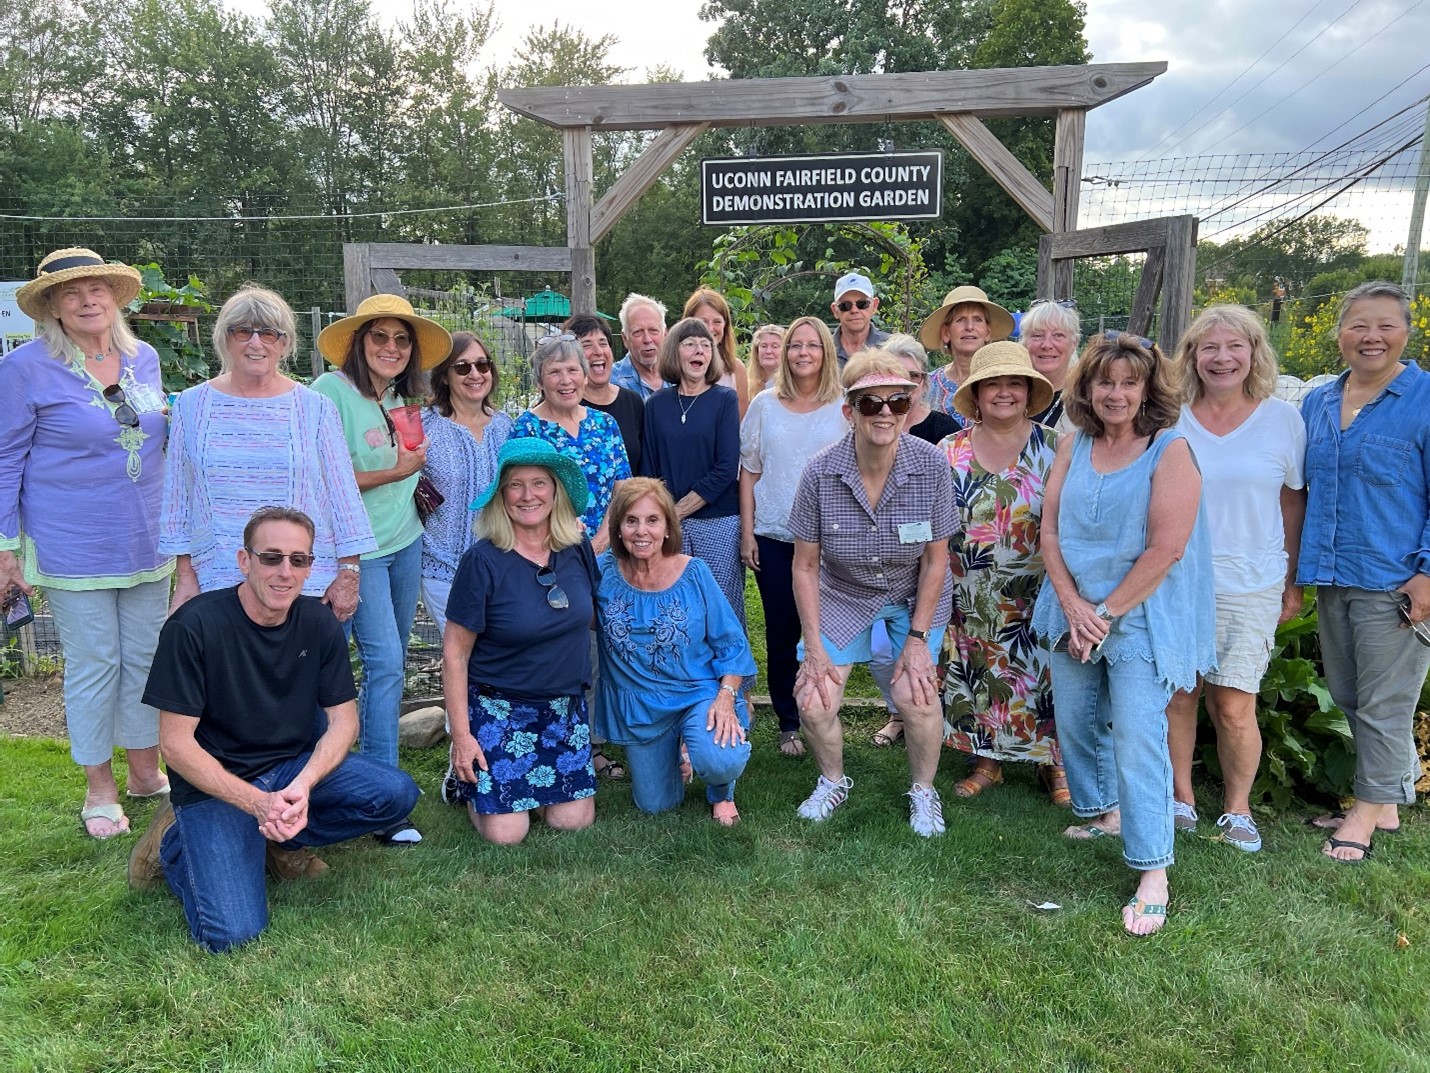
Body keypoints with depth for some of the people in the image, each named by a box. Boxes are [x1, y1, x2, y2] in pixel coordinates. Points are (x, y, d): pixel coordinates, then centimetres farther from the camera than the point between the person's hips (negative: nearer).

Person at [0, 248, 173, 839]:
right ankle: (100, 787, 22)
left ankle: (145, 769, 30)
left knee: (145, 656, 13)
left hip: (146, 542, 5)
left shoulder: (144, 358, 6)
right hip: (73, 547, -4)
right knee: (94, 664, 4)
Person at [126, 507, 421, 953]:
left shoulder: (319, 623, -4)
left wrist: (302, 786, -21)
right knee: (232, 932, -20)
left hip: (297, 765, 4)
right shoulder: (194, 626, -17)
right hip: (215, 783, -4)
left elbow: (343, 718, -2)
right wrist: (258, 803, -24)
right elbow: (176, 743, -15)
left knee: (396, 794, -21)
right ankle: (174, 846, 10)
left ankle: (276, 840, 2)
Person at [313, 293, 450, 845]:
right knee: (385, 664, -10)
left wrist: (420, 480, 3)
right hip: (357, 549, -7)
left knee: (391, 664, 14)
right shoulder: (331, 391, -14)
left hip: (405, 544, 7)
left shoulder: (401, 398, 9)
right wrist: (394, 472, -18)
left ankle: (371, 766, 30)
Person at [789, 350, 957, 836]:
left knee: (914, 693, -19)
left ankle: (924, 791, 11)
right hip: (843, 596, 1)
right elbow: (806, 566, -11)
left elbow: (935, 559, -11)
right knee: (813, 701, -10)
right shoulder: (820, 472, -20)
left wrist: (918, 638, -13)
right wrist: (814, 646, -13)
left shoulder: (932, 466, -20)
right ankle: (833, 781, 22)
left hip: (915, 597, -1)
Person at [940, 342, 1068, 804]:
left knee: (1042, 672, 5)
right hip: (973, 600, 1)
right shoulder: (951, 451, 2)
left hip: (1037, 597, -1)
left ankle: (1053, 762, 25)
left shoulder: (1053, 448, -2)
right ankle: (986, 762, 26)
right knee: (979, 675, 9)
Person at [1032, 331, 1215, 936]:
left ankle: (1152, 873, 1)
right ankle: (1103, 812, 40)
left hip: (1141, 618, -5)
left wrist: (1107, 612, -14)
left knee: (1137, 739, -9)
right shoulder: (1073, 448, 6)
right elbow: (1049, 531, 3)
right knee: (1073, 722, 15)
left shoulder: (1170, 451, -10)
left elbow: (1166, 549, -16)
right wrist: (1073, 605, -9)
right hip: (1075, 613, 6)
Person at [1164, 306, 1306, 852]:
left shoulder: (1283, 419, 2)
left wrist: (1294, 582, 7)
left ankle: (1237, 808, 19)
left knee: (1234, 708, -2)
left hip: (1250, 586, -1)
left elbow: (1293, 503, 8)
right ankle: (1181, 798, 25)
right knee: (1176, 696, 6)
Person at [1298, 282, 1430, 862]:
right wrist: (1293, 573, 13)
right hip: (1332, 577, 6)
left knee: (1383, 705, 4)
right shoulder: (1316, 404, 10)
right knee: (1347, 699, 15)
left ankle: (1368, 813, 18)